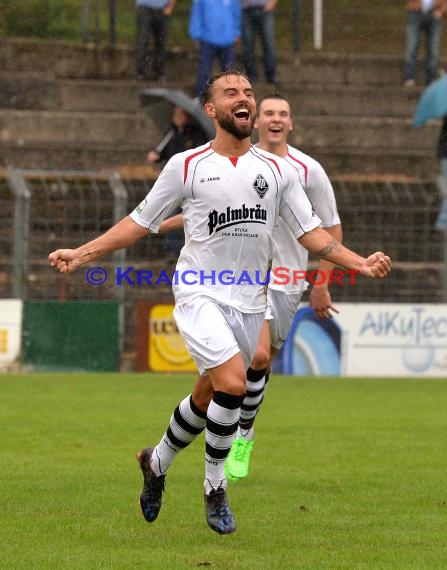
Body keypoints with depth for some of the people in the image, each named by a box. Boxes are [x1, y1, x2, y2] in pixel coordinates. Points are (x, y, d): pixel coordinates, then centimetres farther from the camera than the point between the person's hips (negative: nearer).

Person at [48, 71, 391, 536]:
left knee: (211, 397, 10)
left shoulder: (277, 170, 7)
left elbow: (310, 232, 8)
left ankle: (157, 462, 38)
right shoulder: (186, 165, -1)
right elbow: (140, 222, 6)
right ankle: (214, 488, -5)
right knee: (232, 382, -23)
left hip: (249, 303, 4)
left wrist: (360, 263, -6)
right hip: (200, 294, -4)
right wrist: (82, 254, -1)